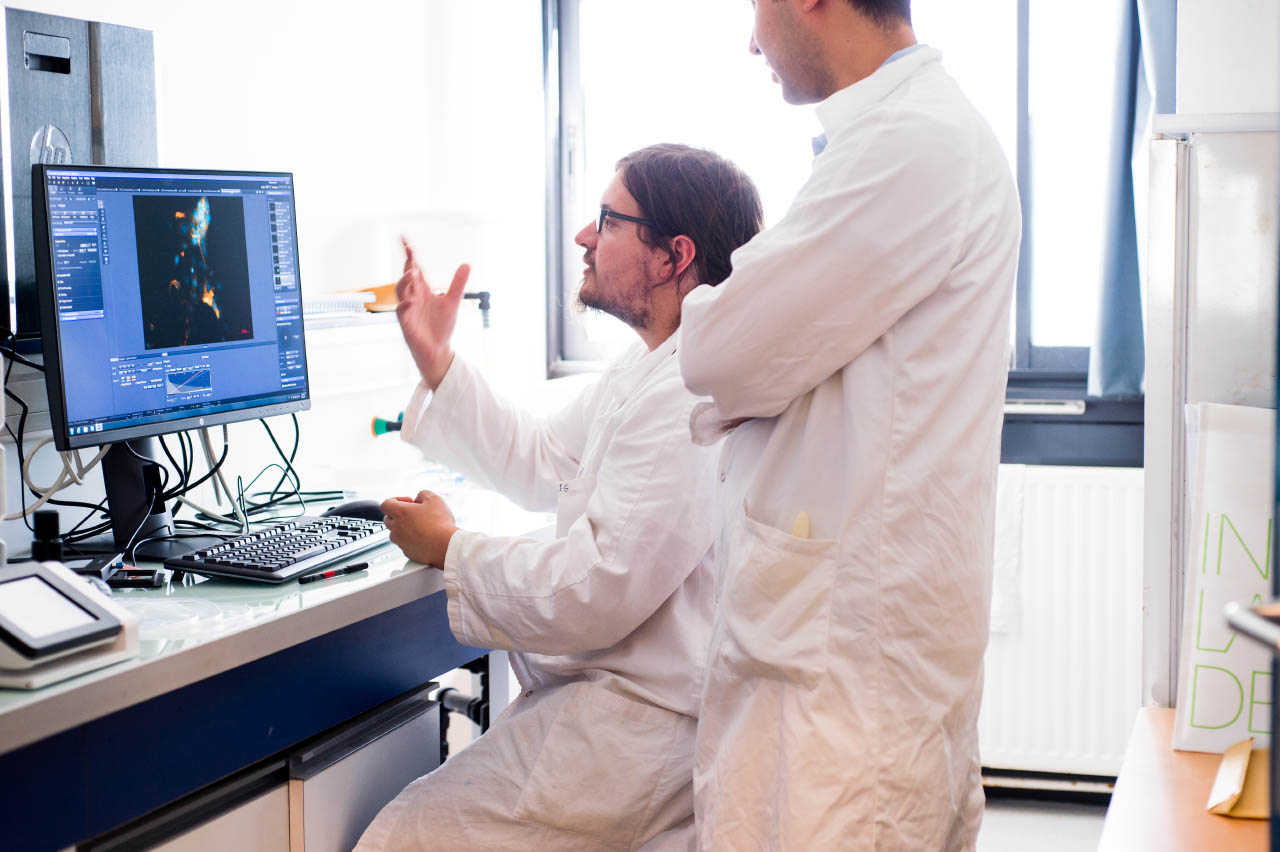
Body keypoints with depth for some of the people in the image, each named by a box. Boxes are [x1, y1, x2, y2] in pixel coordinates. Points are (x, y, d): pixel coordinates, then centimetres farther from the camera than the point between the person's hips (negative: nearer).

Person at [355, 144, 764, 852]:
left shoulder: (687, 399, -25)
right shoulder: (649, 366, 12)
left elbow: (596, 593, -26)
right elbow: (541, 462, 22)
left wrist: (449, 549, -10)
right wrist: (434, 357, 16)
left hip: (641, 726, -11)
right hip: (604, 685, 11)